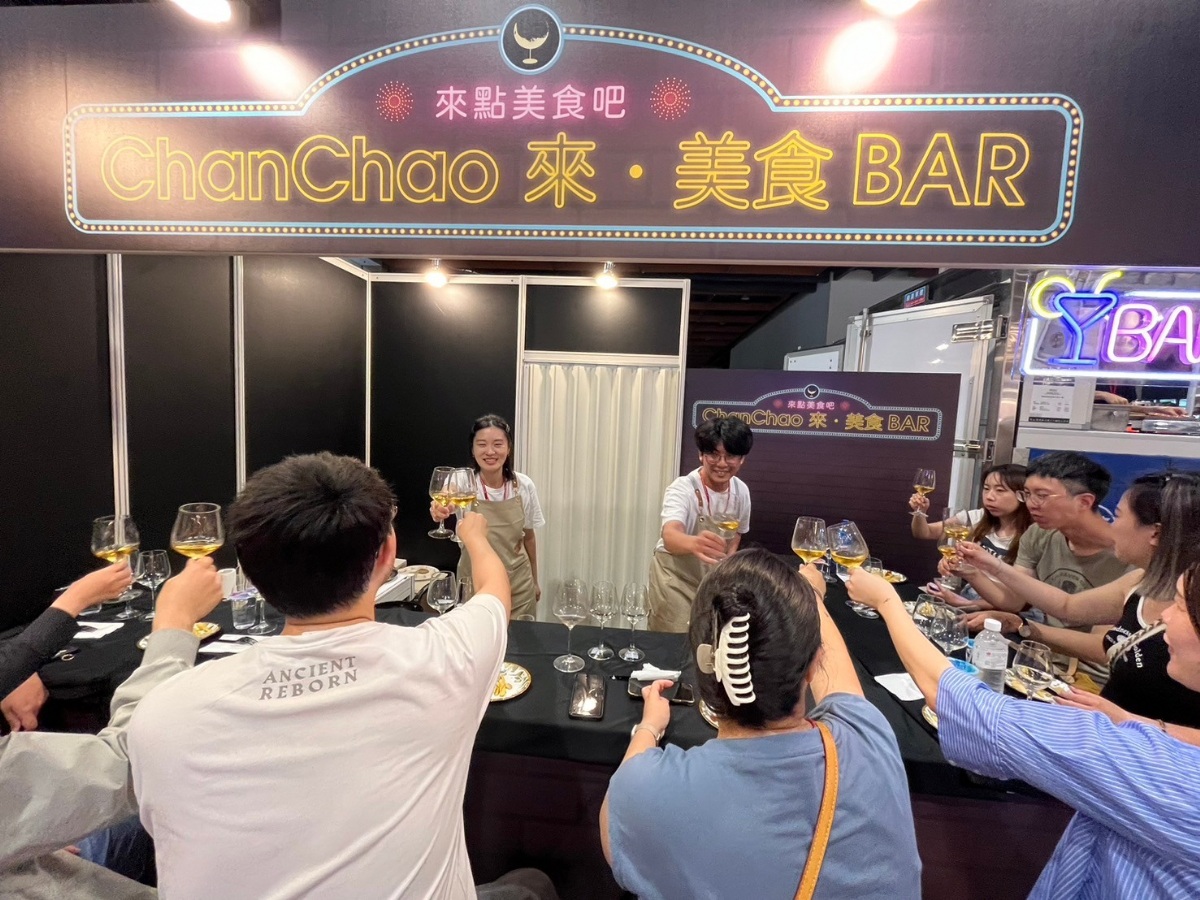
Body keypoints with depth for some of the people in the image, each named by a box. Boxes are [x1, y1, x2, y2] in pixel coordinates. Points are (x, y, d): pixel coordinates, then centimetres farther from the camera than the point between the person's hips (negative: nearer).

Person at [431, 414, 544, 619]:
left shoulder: (524, 485, -9)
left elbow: (528, 535, 4)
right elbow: (449, 503, -40)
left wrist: (534, 580, 12)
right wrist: (440, 510, -62)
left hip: (518, 585, 2)